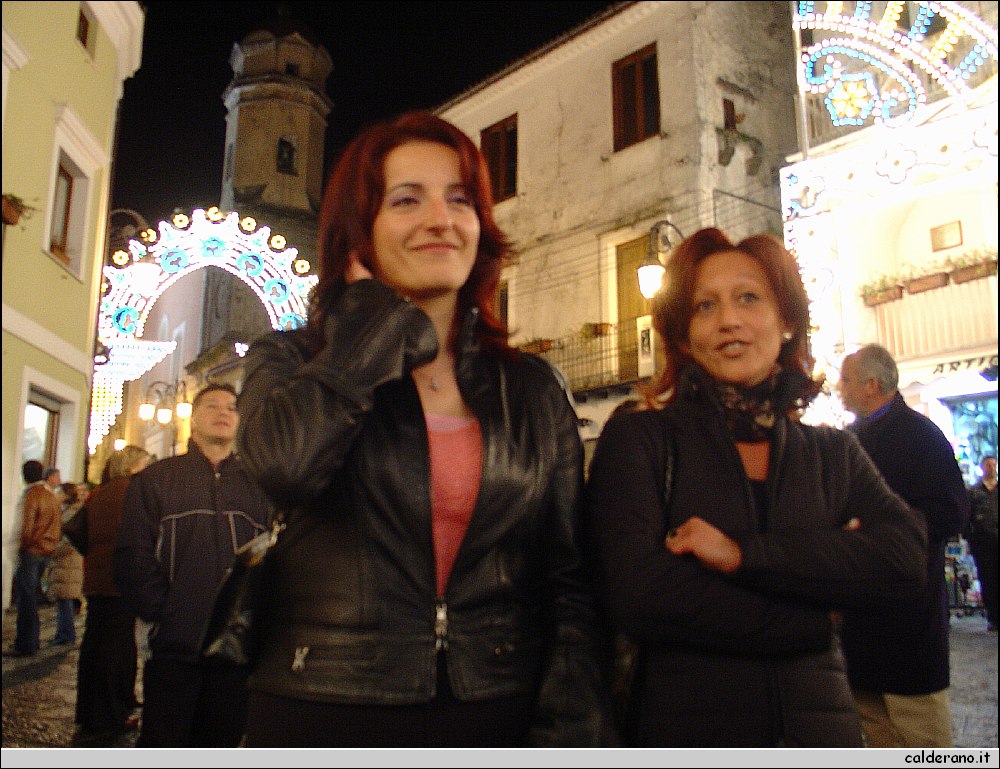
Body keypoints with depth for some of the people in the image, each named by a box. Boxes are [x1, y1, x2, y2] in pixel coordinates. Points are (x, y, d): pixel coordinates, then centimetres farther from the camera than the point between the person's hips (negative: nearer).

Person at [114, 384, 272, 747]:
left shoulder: (259, 486, 13)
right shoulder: (153, 480, 8)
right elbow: (132, 558, 0)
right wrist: (162, 615, -10)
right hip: (173, 649, -2)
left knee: (221, 743, 11)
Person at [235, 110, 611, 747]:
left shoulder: (535, 390, 3)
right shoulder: (291, 362, -2)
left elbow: (568, 581, 4)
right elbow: (287, 463, -26)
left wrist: (567, 731, -7)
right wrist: (377, 310, -13)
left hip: (500, 716, 2)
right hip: (324, 715, -1)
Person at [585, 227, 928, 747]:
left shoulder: (835, 453, 5)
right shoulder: (637, 440, -8)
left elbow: (906, 557, -12)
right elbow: (637, 597, -20)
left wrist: (744, 553, -22)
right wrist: (811, 619, -12)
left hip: (820, 723, 4)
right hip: (686, 728, -3)